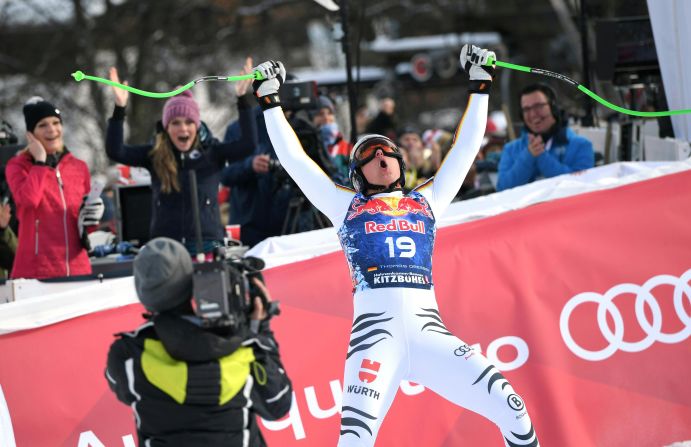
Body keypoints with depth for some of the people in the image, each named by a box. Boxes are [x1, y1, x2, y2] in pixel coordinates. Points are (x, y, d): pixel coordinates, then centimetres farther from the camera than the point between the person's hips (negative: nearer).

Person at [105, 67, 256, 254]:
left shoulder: (212, 153, 1)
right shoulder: (154, 156, 4)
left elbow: (248, 143, -11)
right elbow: (114, 151, -5)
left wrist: (242, 99, -17)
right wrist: (119, 108, -14)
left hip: (207, 244, -1)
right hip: (165, 245, 1)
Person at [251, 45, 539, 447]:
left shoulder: (427, 201, 24)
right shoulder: (346, 205, 19)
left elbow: (466, 148, 28)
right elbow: (293, 158, 21)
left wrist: (481, 86, 29)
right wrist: (270, 101, 23)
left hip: (429, 333, 2)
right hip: (375, 334, -2)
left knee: (512, 411, -12)